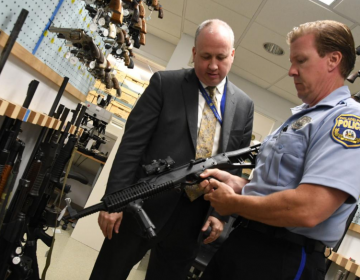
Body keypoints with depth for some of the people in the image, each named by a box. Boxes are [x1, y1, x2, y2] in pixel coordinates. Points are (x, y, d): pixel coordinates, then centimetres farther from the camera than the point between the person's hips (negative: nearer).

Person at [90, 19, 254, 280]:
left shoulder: (244, 105, 5)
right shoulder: (165, 83, -3)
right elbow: (132, 144, -7)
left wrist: (221, 213, -1)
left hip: (192, 219, 2)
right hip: (142, 207, -1)